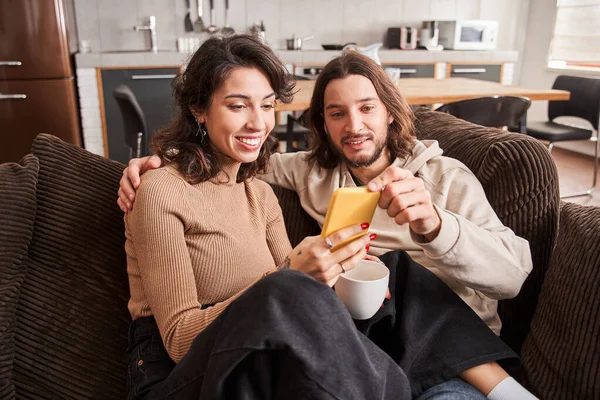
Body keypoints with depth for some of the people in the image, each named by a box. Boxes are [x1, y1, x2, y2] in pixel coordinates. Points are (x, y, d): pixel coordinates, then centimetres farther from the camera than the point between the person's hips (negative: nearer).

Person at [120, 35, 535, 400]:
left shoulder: (261, 194, 10)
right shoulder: (162, 191, -12)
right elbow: (178, 338, -18)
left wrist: (331, 267, -19)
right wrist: (291, 278, -30)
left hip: (262, 358, 6)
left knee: (397, 270, -5)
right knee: (287, 293, -37)